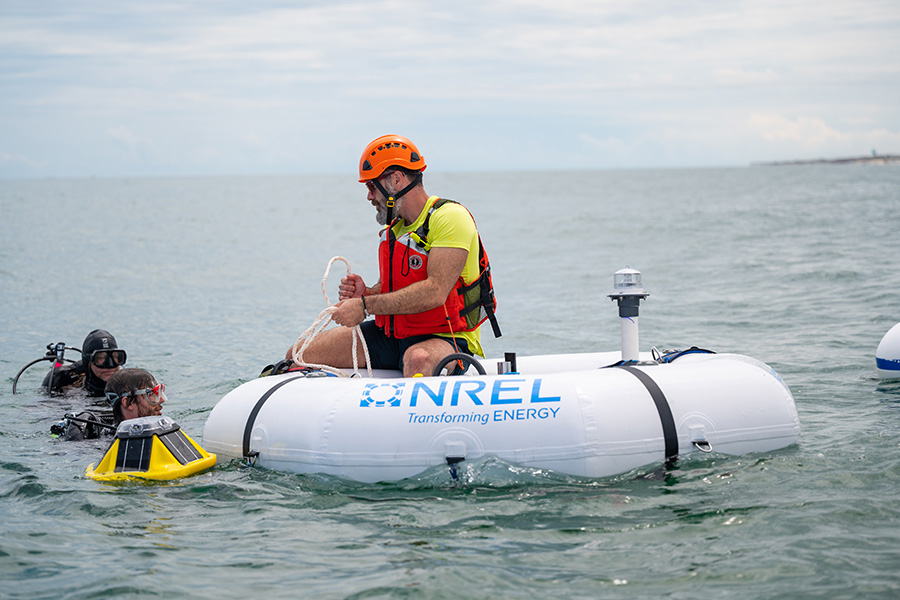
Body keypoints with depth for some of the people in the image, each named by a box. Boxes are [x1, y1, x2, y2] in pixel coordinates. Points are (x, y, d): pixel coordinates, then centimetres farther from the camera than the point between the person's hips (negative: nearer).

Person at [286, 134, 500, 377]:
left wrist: (365, 306, -23)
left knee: (418, 360, -45)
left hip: (443, 338, -8)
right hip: (392, 335, 8)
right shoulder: (394, 228, 14)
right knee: (300, 354, -6)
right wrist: (366, 293, -4)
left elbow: (435, 292, -26)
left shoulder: (450, 217, -14)